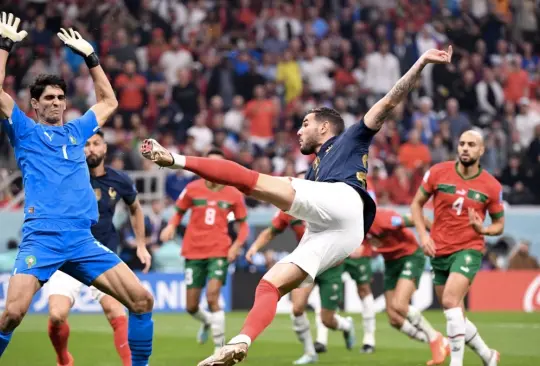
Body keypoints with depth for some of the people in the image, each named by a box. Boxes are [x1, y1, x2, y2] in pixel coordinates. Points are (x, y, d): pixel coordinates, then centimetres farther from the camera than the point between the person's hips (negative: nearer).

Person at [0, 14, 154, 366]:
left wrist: (89, 55, 31)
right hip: (42, 238, -5)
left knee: (142, 300, -6)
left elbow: (109, 101, 35)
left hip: (82, 240, 5)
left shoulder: (76, 131, 23)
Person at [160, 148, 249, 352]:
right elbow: (179, 212, 13)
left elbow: (243, 224, 9)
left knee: (212, 297, -21)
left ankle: (220, 347, -10)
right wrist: (171, 226, -9)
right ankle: (207, 322, 42)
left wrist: (237, 245, -7)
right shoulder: (192, 189, 1)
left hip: (219, 252, -2)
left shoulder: (233, 194, 1)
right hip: (194, 252, 2)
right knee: (191, 306, 5)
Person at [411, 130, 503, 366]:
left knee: (450, 301, -26)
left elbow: (499, 224, 6)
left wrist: (483, 229, -16)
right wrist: (423, 234, -6)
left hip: (469, 250, -4)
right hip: (439, 252, 4)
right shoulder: (438, 173, -2)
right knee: (455, 316, 10)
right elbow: (416, 204, 8)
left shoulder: (491, 186, -5)